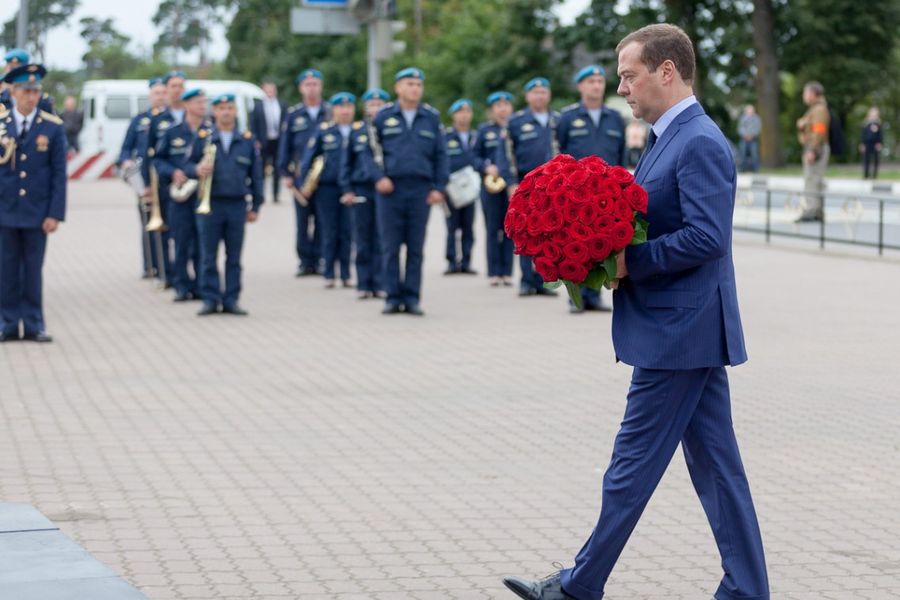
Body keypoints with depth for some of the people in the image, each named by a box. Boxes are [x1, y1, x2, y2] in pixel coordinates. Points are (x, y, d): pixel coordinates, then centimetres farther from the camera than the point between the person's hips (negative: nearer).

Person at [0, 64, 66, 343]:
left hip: (36, 212, -1)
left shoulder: (52, 127, 1)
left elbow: (59, 173, 0)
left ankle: (33, 326, 10)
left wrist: (55, 213, -5)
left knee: (33, 270, 3)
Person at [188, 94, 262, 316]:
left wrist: (255, 206, 5)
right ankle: (210, 299, 7)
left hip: (237, 206, 1)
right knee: (208, 256, 1)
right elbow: (188, 166, 7)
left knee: (234, 257, 4)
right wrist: (197, 170, -17)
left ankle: (231, 300, 10)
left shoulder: (247, 140, 8)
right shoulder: (202, 137, 5)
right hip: (210, 205, -1)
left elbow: (256, 175, 9)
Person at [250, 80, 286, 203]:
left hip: (278, 141, 2)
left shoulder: (282, 106, 6)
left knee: (277, 170, 5)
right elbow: (253, 125, -1)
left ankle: (275, 195, 12)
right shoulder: (257, 105, 0)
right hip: (264, 142, -2)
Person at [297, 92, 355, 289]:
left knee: (347, 233, 2)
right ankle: (329, 275, 11)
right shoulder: (324, 131, 3)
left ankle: (345, 275, 10)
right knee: (329, 233, 4)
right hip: (327, 188, 0)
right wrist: (302, 184, 2)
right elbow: (308, 158, 6)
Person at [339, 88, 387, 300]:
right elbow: (346, 162, 11)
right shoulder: (356, 130, 9)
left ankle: (379, 284, 5)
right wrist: (347, 189, 3)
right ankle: (364, 285, 7)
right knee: (363, 240, 3)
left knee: (382, 240, 0)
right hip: (362, 191, 1)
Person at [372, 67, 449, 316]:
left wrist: (439, 187, 0)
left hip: (420, 190, 1)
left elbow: (440, 155, 8)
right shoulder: (383, 116, 6)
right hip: (390, 188, -1)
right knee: (390, 246, 0)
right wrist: (379, 177, -5)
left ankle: (412, 298, 7)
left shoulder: (431, 118, 8)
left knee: (415, 247, 3)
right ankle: (393, 296, 7)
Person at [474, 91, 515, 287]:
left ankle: (507, 272, 5)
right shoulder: (484, 130, 8)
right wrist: (486, 168, -11)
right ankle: (494, 272, 4)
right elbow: (475, 157, 7)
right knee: (493, 229, 1)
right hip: (491, 185, 0)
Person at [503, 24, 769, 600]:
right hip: (684, 330, 10)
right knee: (715, 462, 10)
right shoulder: (671, 138, 15)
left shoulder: (700, 142, -16)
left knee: (634, 464, 0)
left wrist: (629, 261, -19)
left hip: (677, 331, -10)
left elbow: (706, 237, -24)